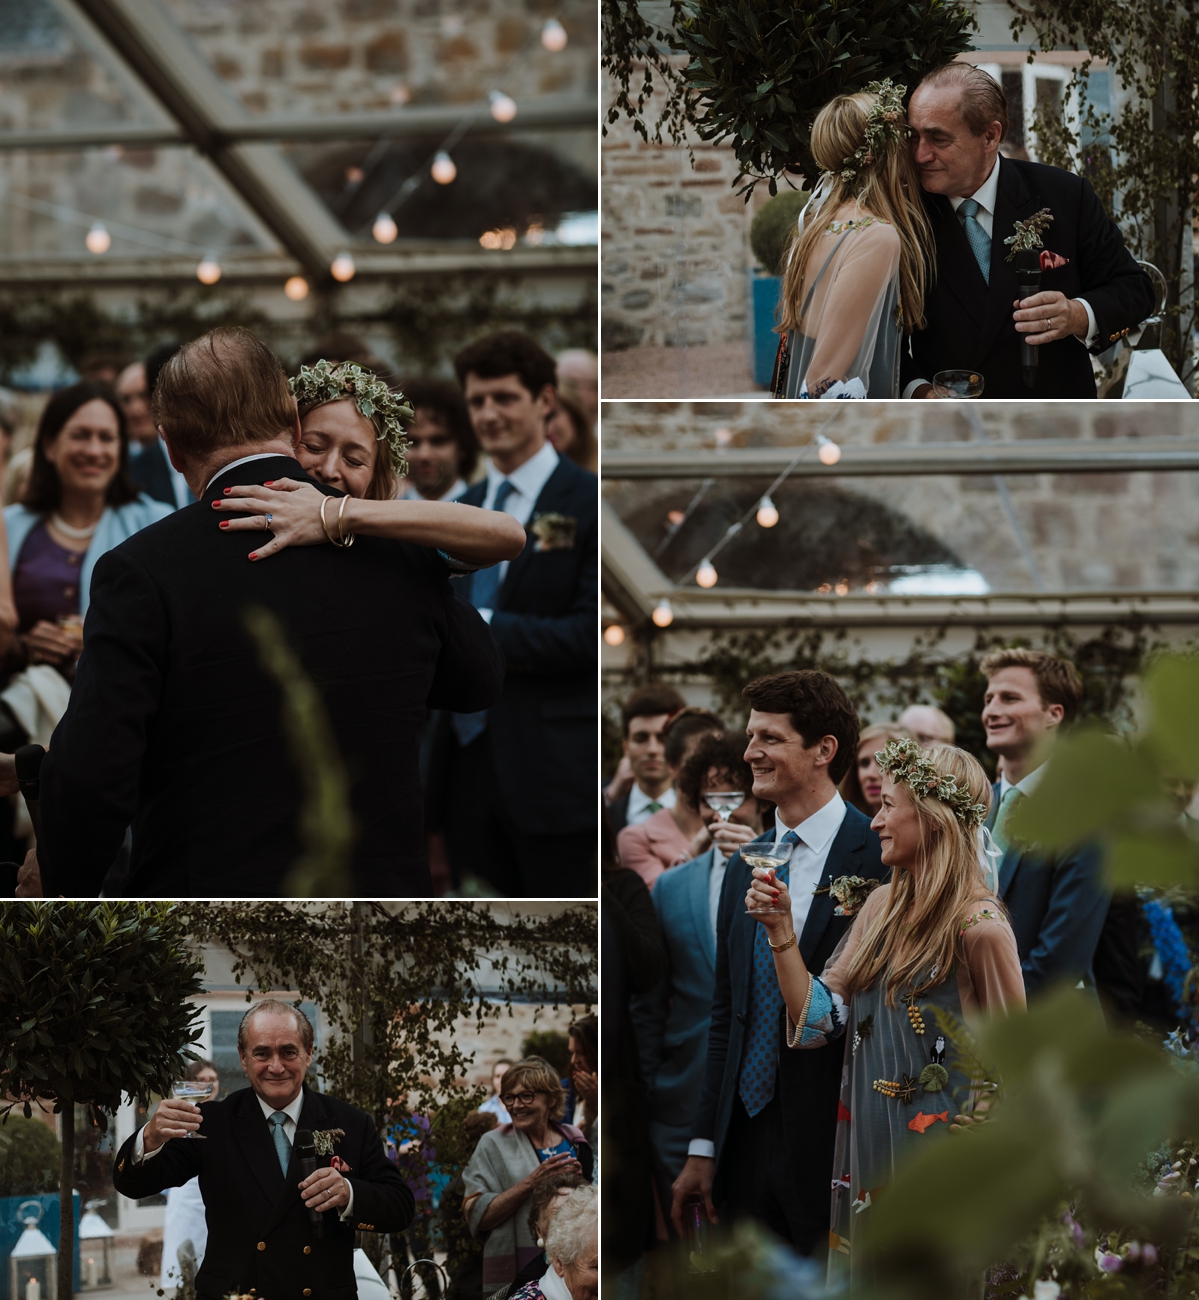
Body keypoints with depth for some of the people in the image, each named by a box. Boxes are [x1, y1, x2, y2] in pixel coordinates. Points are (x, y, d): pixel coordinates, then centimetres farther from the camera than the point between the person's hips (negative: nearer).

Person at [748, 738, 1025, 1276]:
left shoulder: (977, 928, -15)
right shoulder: (881, 907, 8)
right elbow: (817, 1020, 7)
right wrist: (779, 929, -2)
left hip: (939, 1165, -7)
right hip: (866, 1151, 7)